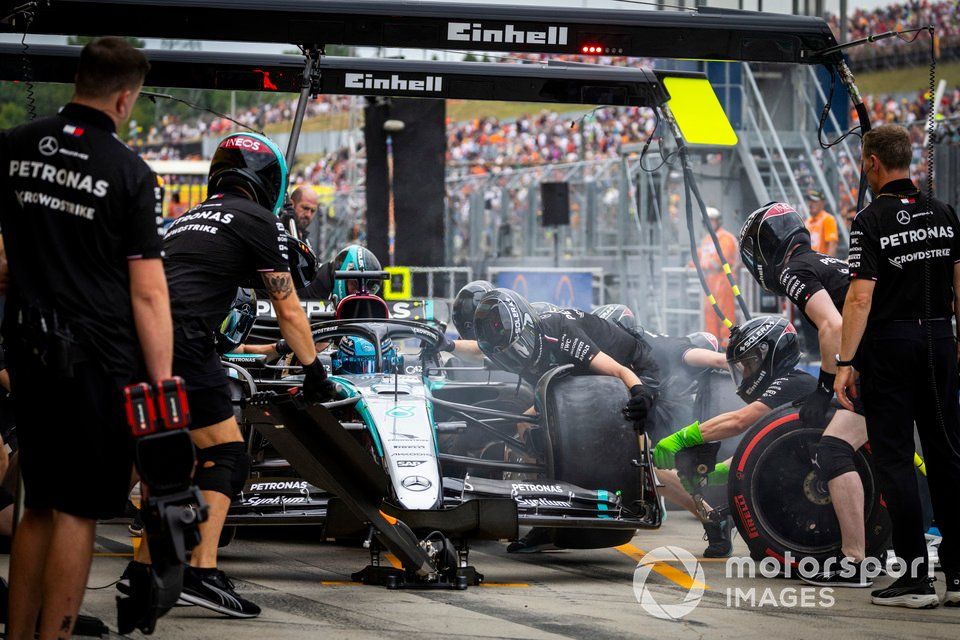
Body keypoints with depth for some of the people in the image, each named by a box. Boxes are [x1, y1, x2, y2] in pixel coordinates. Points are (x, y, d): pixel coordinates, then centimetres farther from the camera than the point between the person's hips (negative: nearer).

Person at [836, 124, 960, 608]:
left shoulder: (871, 221, -11)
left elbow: (860, 298, -16)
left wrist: (845, 363, -14)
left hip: (889, 345, -5)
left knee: (894, 459, -1)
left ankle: (916, 576, -4)